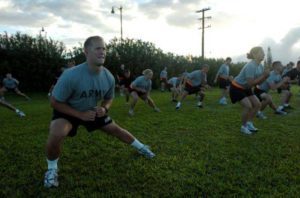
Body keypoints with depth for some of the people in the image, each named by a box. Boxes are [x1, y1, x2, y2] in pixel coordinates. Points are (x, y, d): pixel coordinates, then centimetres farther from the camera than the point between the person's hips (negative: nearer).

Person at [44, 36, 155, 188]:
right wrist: (80, 114, -28)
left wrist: (104, 109, -21)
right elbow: (55, 102, -23)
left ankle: (141, 147, 36)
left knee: (115, 129, 9)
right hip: (67, 111, -4)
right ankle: (52, 169, 0)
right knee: (56, 135, -32)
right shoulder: (71, 76, -35)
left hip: (93, 111, 4)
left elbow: (109, 98, 1)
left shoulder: (108, 77, -19)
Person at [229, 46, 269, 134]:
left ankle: (249, 123, 20)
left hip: (245, 88, 9)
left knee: (257, 104, 4)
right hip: (236, 88, -9)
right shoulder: (250, 66, -29)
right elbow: (250, 84, -31)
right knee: (248, 106, -19)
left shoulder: (260, 66, 0)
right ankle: (243, 127, 1)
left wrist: (266, 75, -15)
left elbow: (259, 82, 3)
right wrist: (263, 75, -28)